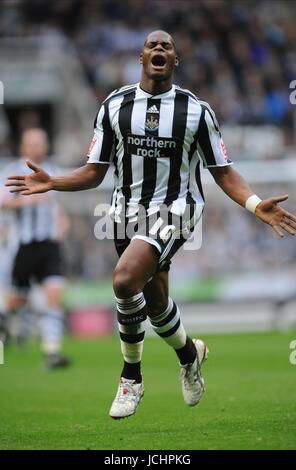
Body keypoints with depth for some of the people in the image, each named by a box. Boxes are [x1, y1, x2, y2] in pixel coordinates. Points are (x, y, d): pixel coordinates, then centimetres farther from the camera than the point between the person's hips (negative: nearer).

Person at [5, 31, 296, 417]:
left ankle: (131, 377, -8)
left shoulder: (196, 110, -2)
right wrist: (51, 183, -10)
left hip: (173, 211, -4)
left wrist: (255, 205, -15)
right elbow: (94, 172, 6)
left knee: (125, 279, -28)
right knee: (155, 304, 11)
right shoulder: (114, 106, 4)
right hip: (128, 212, 4)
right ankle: (190, 353, 46)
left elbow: (223, 172, 1)